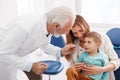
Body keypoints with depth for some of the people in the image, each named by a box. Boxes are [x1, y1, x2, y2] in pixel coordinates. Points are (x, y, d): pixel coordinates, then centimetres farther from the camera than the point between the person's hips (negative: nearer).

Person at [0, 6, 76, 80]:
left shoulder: (48, 26, -18)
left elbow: (44, 45, 3)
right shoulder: (24, 28, -41)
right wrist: (31, 66, -35)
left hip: (18, 55, 7)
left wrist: (61, 51, -13)